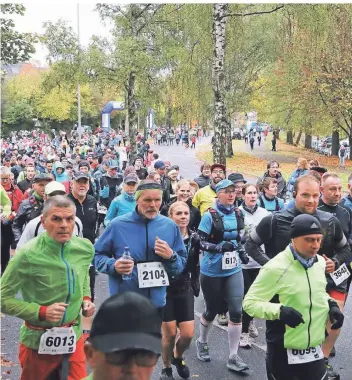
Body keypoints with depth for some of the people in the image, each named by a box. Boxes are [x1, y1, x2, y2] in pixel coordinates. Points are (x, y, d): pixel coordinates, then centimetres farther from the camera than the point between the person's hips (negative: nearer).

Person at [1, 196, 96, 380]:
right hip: (38, 341, -3)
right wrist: (41, 312, -24)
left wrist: (86, 299, -1)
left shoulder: (85, 248, -6)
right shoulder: (28, 255, -21)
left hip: (74, 336, 3)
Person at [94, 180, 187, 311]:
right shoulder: (118, 225, -9)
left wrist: (171, 256, -18)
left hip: (157, 301, 3)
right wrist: (113, 266, -18)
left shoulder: (170, 226, -2)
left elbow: (182, 265, 3)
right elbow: (97, 255, 1)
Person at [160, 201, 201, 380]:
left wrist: (196, 286, 12)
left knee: (188, 334, 1)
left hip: (185, 290, 4)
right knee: (170, 333, 0)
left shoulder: (194, 239, 1)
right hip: (165, 290, -4)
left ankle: (177, 357, 33)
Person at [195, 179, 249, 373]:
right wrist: (220, 247, -27)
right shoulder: (210, 216, -12)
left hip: (234, 270, 4)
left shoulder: (238, 213, 3)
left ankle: (233, 356, 6)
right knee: (212, 310, 12)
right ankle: (202, 341, 40)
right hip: (212, 271, -4)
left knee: (236, 311, -5)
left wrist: (241, 250, 7)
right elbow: (200, 243, -15)